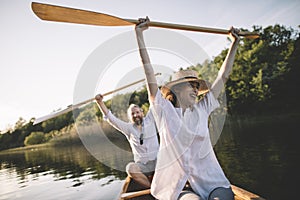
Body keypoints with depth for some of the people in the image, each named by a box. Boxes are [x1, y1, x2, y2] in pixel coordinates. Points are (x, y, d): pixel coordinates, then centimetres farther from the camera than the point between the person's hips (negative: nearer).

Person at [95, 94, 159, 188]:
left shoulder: (149, 120, 4)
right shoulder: (128, 128, 4)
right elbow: (111, 118, -2)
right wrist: (100, 102, -11)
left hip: (157, 161, 0)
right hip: (142, 165, 0)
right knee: (130, 168, -31)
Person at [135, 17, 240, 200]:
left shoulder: (202, 110, 9)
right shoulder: (165, 112, 0)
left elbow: (223, 77, 13)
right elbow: (149, 71, -5)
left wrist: (234, 43, 17)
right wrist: (139, 34, -6)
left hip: (212, 182, 3)